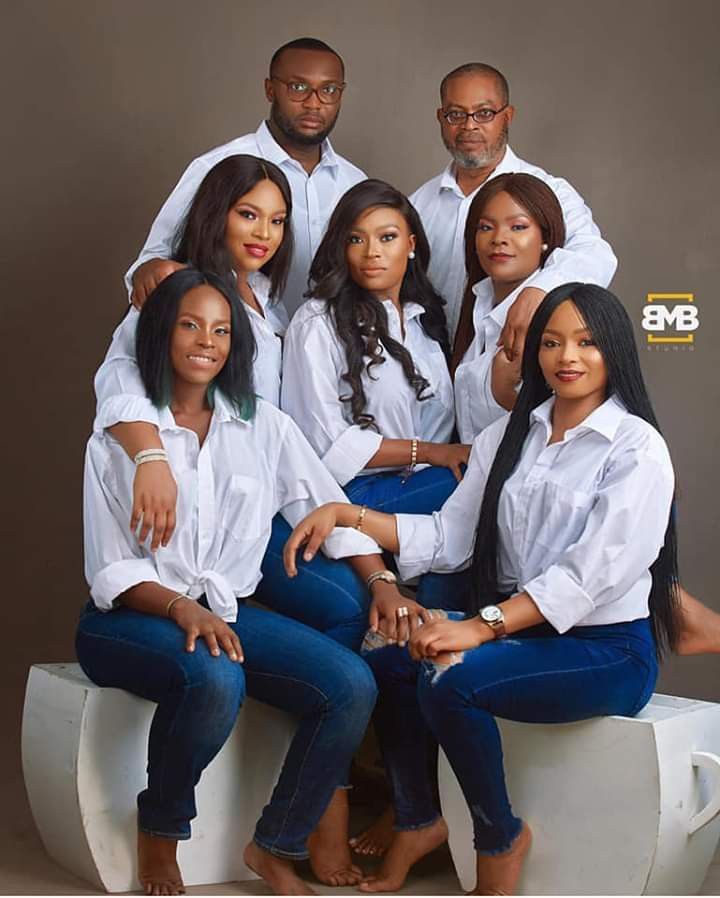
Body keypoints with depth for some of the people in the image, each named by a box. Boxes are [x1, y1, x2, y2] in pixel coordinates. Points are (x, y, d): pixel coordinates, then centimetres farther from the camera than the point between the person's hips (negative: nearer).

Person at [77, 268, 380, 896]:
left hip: (228, 612, 4)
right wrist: (181, 608, -22)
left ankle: (277, 847, -2)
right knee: (215, 678, -37)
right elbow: (111, 568, -3)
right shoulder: (117, 437, 3)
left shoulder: (265, 427, 12)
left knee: (352, 685, -21)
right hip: (132, 618, -3)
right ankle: (160, 833, -8)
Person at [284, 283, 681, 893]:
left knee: (450, 677, -28)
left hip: (609, 649, -6)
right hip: (522, 631, 6)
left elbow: (590, 574, -19)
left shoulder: (637, 448, -9)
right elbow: (450, 539, 7)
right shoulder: (509, 436, 12)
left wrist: (480, 627, -26)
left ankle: (502, 840, -5)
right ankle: (418, 822, 3)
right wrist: (347, 515, -5)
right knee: (386, 655, -15)